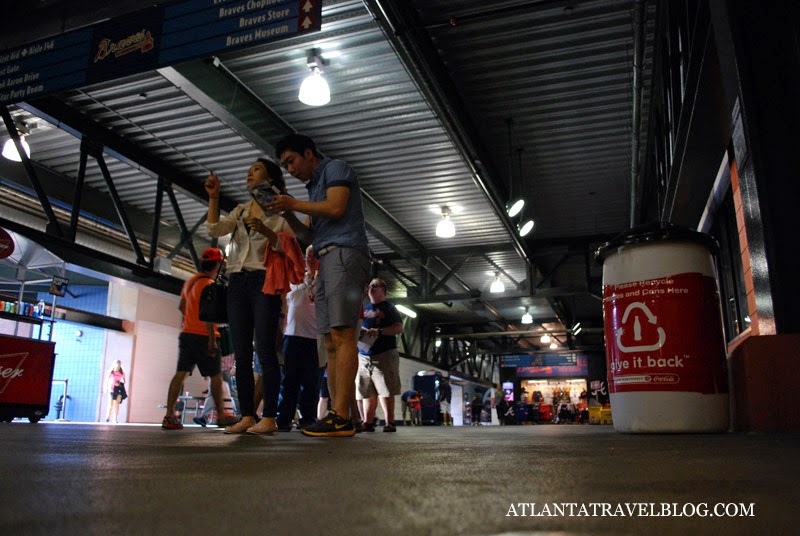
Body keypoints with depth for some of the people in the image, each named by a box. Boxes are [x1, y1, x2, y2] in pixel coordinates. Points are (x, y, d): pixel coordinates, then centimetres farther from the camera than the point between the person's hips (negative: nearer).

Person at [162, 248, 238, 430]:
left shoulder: (190, 281, 15)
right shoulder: (208, 284, -13)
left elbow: (181, 306, 24)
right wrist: (212, 340, -22)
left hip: (187, 334, 8)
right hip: (203, 337, -8)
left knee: (181, 373, 1)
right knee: (216, 375, 3)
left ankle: (169, 416, -5)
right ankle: (221, 416, 11)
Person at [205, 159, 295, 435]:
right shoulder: (239, 211, 20)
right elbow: (214, 229, 4)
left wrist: (265, 231, -17)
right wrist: (213, 197, -5)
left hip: (264, 281, -5)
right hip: (237, 282, 5)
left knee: (264, 350, -11)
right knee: (241, 353, 1)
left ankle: (269, 418, -10)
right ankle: (247, 417, 4)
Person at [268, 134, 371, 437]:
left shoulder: (335, 169, 7)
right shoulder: (314, 187, 30)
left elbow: (336, 208, -11)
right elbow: (308, 237, 26)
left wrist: (294, 203, -1)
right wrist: (287, 213, 12)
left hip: (344, 253, -9)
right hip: (326, 261, 9)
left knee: (341, 335, -18)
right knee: (331, 342, 0)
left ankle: (341, 417, -23)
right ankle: (338, 417, -2)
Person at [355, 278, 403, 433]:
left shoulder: (388, 308, 6)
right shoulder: (364, 309, 21)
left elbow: (399, 328, -4)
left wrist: (379, 331, -17)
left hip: (384, 354, -5)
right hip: (363, 356, 5)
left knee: (385, 391, -8)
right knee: (367, 392, 2)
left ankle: (389, 423, -6)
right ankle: (368, 423, 5)